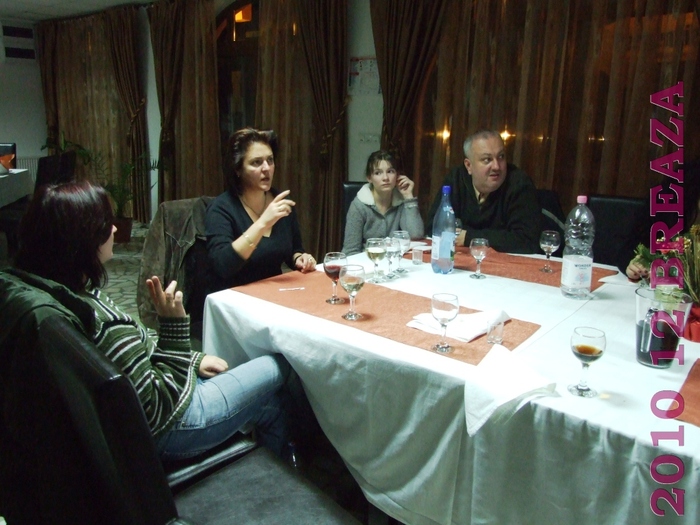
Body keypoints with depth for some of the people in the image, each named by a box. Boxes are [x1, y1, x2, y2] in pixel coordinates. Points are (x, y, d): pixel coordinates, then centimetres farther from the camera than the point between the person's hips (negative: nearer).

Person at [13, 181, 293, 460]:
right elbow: (159, 407, -25)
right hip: (166, 430, -8)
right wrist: (173, 323, -29)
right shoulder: (105, 322, -36)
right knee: (278, 367, 9)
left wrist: (192, 359, 6)